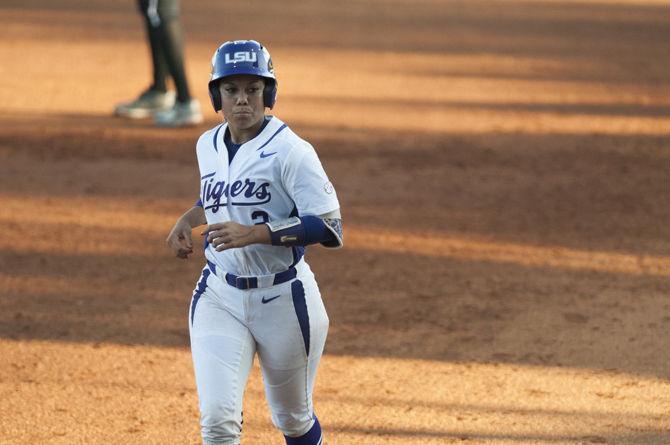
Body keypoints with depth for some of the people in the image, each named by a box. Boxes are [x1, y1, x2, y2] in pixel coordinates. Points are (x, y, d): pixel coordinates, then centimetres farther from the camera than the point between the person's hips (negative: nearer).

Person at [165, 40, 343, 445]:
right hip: (220, 297, 4)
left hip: (283, 299, -4)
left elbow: (330, 227, -22)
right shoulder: (208, 146, 5)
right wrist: (189, 219, 7)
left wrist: (255, 233, -29)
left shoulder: (290, 150, -16)